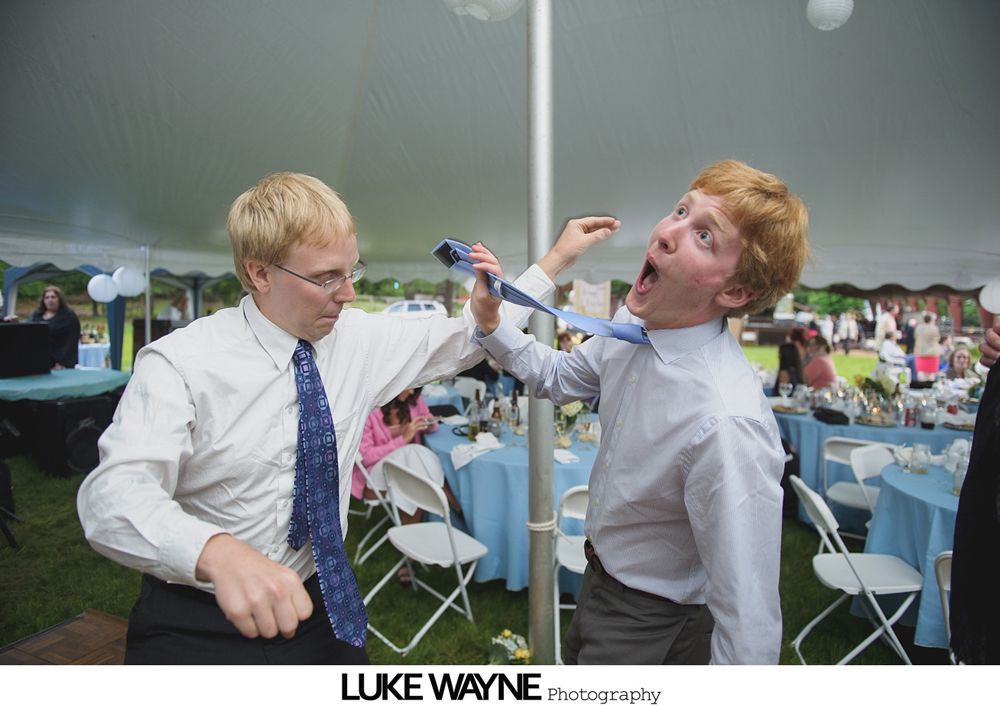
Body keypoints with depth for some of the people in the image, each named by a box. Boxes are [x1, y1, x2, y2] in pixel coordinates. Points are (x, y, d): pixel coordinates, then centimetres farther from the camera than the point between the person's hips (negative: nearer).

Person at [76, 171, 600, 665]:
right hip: (198, 625, -4)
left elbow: (464, 340, 1)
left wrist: (558, 257, -1)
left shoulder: (358, 338, -6)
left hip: (318, 603, 5)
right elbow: (114, 493, -29)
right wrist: (219, 552, -50)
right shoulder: (180, 363, -19)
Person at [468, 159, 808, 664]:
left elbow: (750, 628, -32)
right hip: (599, 582, 7)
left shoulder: (727, 425, -38)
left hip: (653, 629, -7)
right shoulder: (632, 322, -13)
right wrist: (491, 324, -9)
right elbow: (560, 378, 5)